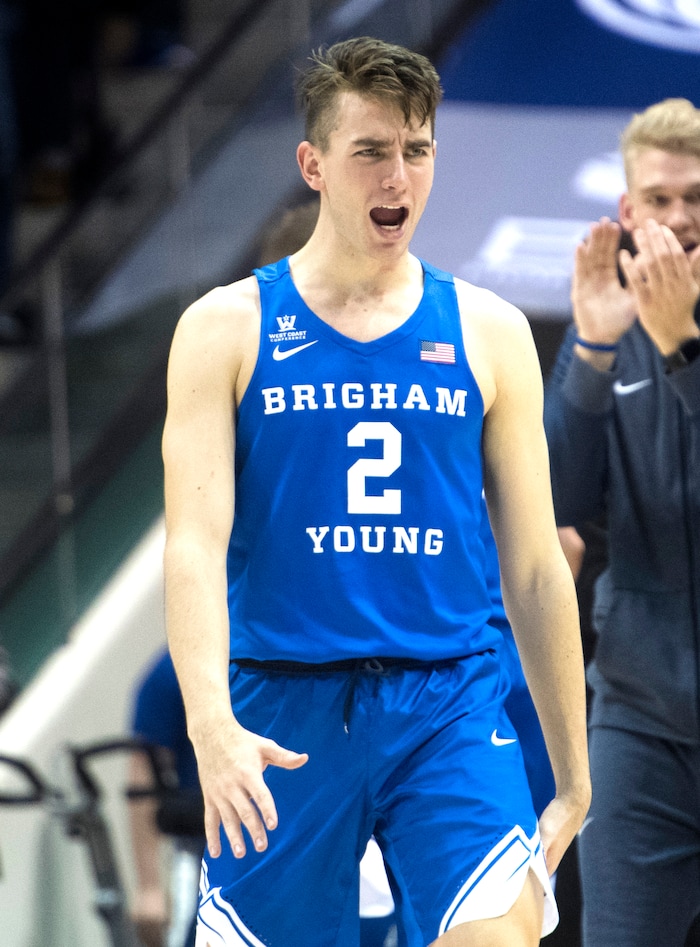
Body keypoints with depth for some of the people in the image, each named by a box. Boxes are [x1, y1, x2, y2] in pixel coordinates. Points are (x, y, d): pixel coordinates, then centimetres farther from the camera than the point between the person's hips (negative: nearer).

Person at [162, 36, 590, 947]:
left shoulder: (489, 332, 9)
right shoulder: (227, 327, 3)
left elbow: (534, 567, 11)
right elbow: (195, 542, -6)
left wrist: (573, 779, 11)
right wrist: (211, 723, -23)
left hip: (450, 704, 1)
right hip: (284, 713, -1)